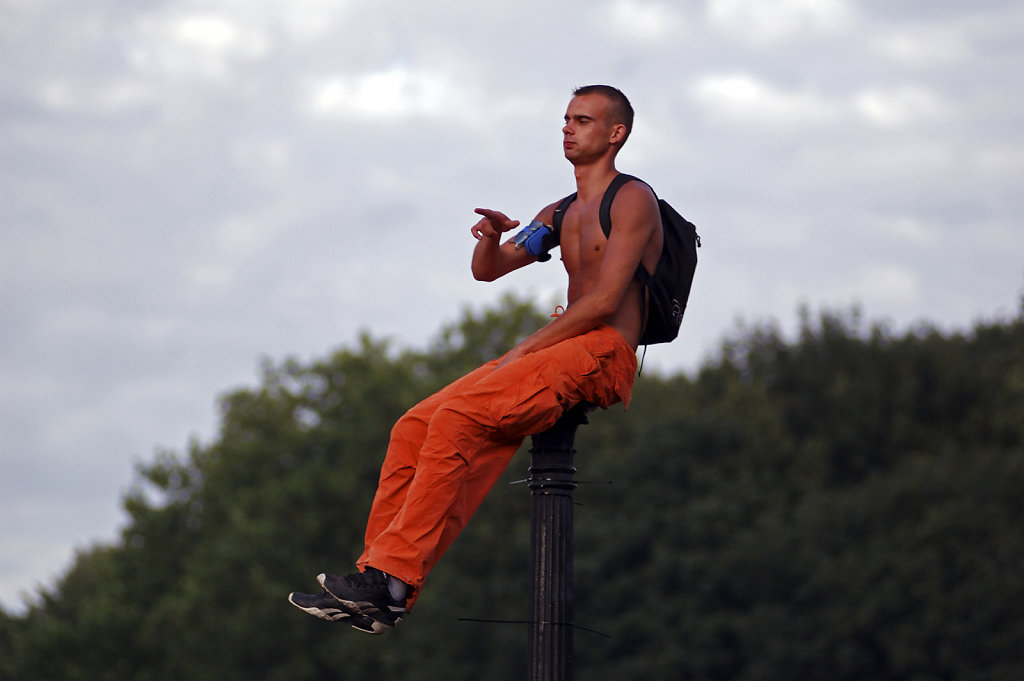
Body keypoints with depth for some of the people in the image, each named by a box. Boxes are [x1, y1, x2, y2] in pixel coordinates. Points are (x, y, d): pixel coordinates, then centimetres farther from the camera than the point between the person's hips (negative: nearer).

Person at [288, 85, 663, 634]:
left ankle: (392, 580, -31)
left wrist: (527, 348, -12)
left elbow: (605, 300, -11)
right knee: (414, 428, -8)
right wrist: (491, 238, -1)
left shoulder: (633, 200, -1)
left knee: (458, 418, -27)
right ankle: (376, 580, -12)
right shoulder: (561, 216, 26)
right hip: (552, 351, 8)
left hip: (602, 353, -8)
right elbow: (486, 271, 23)